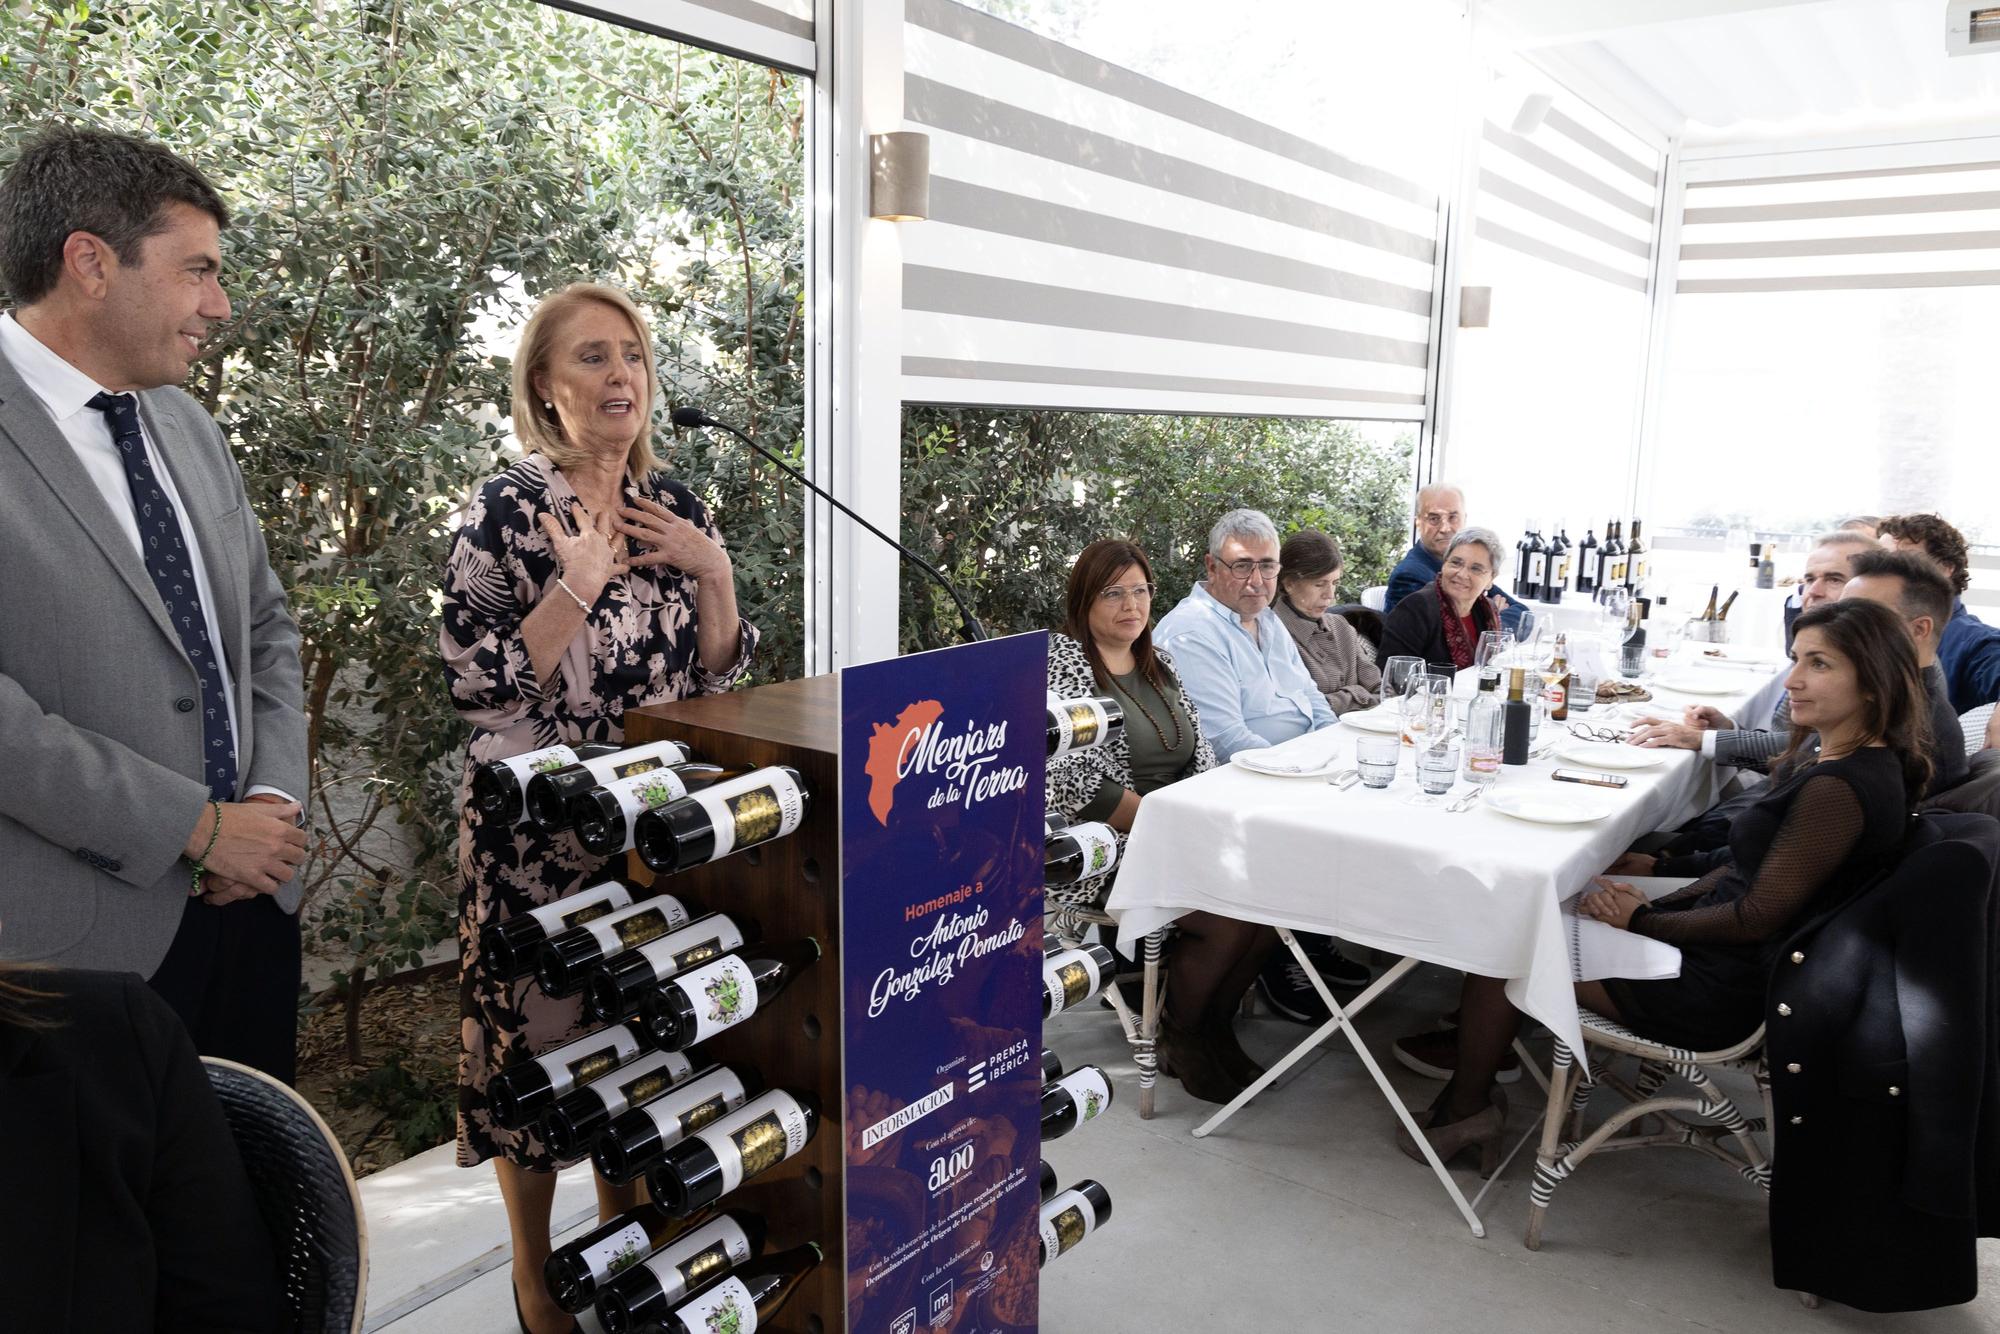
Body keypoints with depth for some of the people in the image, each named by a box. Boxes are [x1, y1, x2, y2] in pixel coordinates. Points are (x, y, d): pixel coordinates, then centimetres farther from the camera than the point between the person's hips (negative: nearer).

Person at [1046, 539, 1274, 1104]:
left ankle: (1213, 1022, 6)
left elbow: (1201, 753, 18)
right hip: (1110, 848, -7)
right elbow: (1078, 781, -18)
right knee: (1228, 918, -24)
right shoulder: (1061, 660, -8)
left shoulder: (1159, 661, 16)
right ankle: (1179, 1033, 3)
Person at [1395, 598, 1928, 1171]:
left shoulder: (1838, 789, -25)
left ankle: (1464, 1110, 15)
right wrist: (1656, 903, 3)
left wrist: (1641, 919, -10)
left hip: (1719, 992, -10)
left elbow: (1756, 918, -23)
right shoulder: (1824, 759, 6)